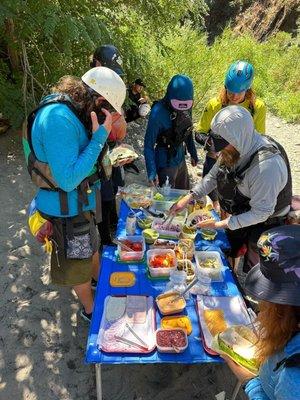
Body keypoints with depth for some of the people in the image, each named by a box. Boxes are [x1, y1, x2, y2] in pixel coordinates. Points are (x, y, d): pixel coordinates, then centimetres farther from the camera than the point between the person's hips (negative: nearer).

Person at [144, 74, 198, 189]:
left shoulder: (186, 108, -6)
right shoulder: (158, 112, -23)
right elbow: (149, 145, -21)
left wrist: (193, 154, 14)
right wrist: (152, 172, -29)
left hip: (181, 160, 6)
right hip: (166, 164, -6)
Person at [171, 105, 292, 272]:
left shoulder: (267, 165, -38)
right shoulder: (235, 149, -15)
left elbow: (260, 213, -31)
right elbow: (214, 175, 0)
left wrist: (221, 224, -27)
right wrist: (190, 197, -10)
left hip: (263, 223, -7)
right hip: (237, 214, 7)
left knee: (252, 270, 14)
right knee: (227, 254, 25)